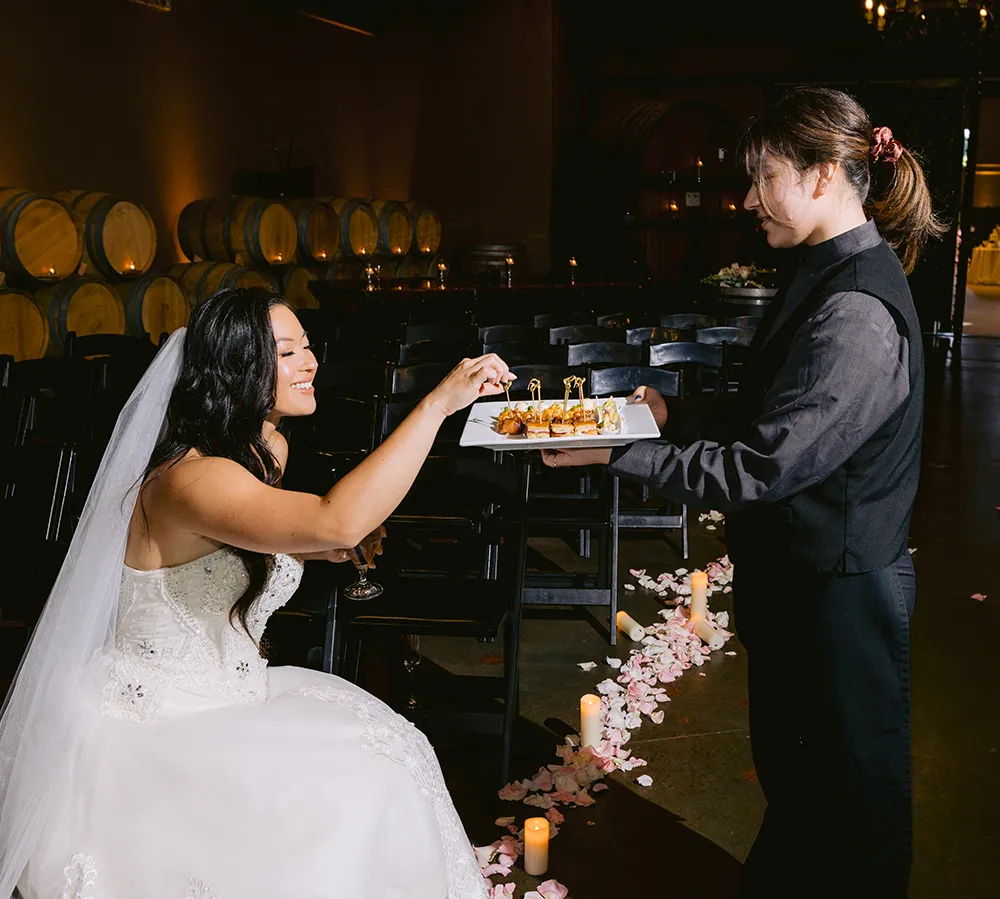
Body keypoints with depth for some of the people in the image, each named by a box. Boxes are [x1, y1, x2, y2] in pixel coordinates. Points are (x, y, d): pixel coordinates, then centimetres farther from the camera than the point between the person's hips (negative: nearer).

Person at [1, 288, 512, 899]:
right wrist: (440, 402, -40)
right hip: (150, 733, -9)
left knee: (390, 749, -2)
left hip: (224, 697, 9)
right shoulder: (189, 477, -28)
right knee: (362, 796, -15)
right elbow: (339, 521, -46)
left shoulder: (270, 449, 4)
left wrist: (323, 549, 4)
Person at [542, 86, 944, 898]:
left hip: (838, 592, -10)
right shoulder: (834, 275, 5)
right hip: (795, 581, 10)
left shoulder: (856, 314, -26)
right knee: (788, 773, 26)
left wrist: (619, 453, -22)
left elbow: (761, 466, -27)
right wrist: (678, 414, 5)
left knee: (851, 808, 12)